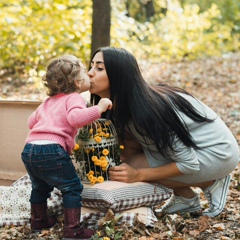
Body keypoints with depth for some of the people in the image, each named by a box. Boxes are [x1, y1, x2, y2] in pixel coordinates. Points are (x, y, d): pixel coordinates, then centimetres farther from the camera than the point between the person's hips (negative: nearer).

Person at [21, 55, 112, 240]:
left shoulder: (49, 101, 25)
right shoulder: (74, 98, -1)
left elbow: (32, 121, 35)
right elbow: (76, 117, -22)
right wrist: (99, 108, -21)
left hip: (29, 148, 8)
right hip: (52, 150, -8)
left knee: (40, 187, 29)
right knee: (72, 188, 4)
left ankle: (38, 220, 44)